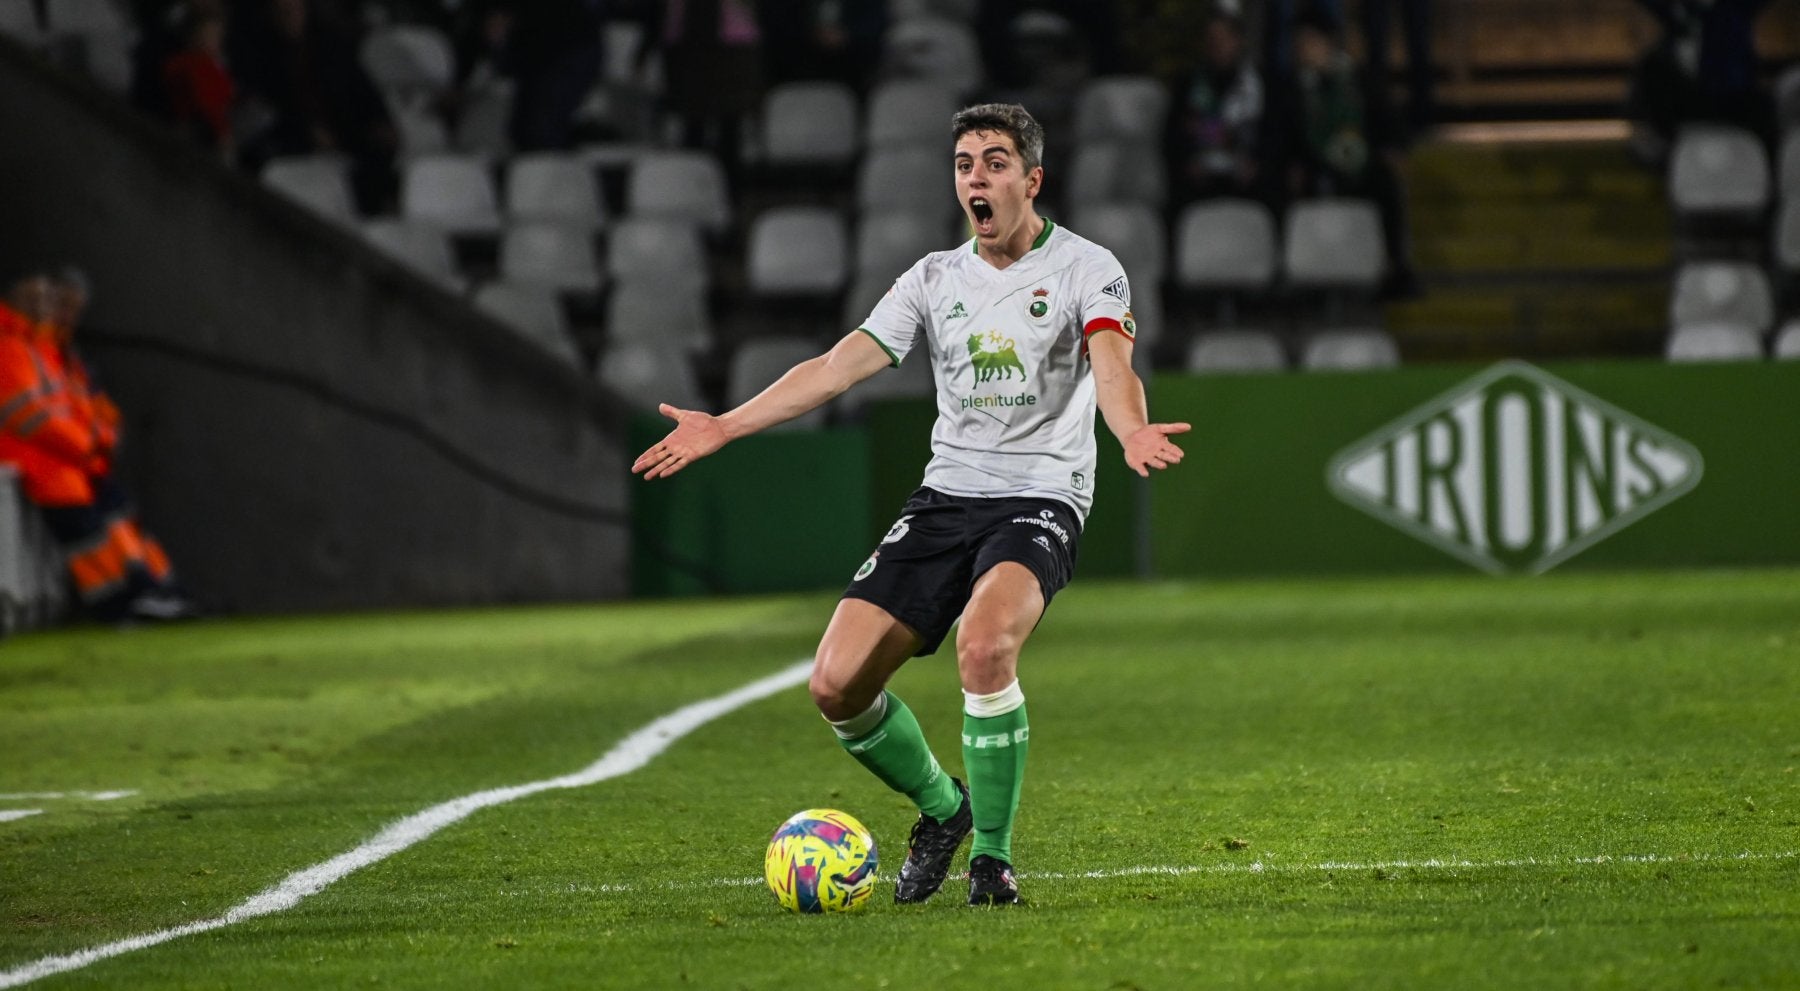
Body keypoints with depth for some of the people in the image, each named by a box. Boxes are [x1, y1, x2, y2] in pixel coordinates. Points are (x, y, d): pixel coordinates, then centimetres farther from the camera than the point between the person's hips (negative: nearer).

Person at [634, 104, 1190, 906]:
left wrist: (1132, 429, -43)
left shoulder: (1086, 269, -1)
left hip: (1039, 500, -5)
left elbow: (1111, 364, -19)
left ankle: (993, 854, -16)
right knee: (837, 684, -10)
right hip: (945, 499, 5)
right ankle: (940, 808, 19)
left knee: (984, 645, -35)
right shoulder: (935, 279, 12)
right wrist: (726, 426, -3)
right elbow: (840, 365, 7)